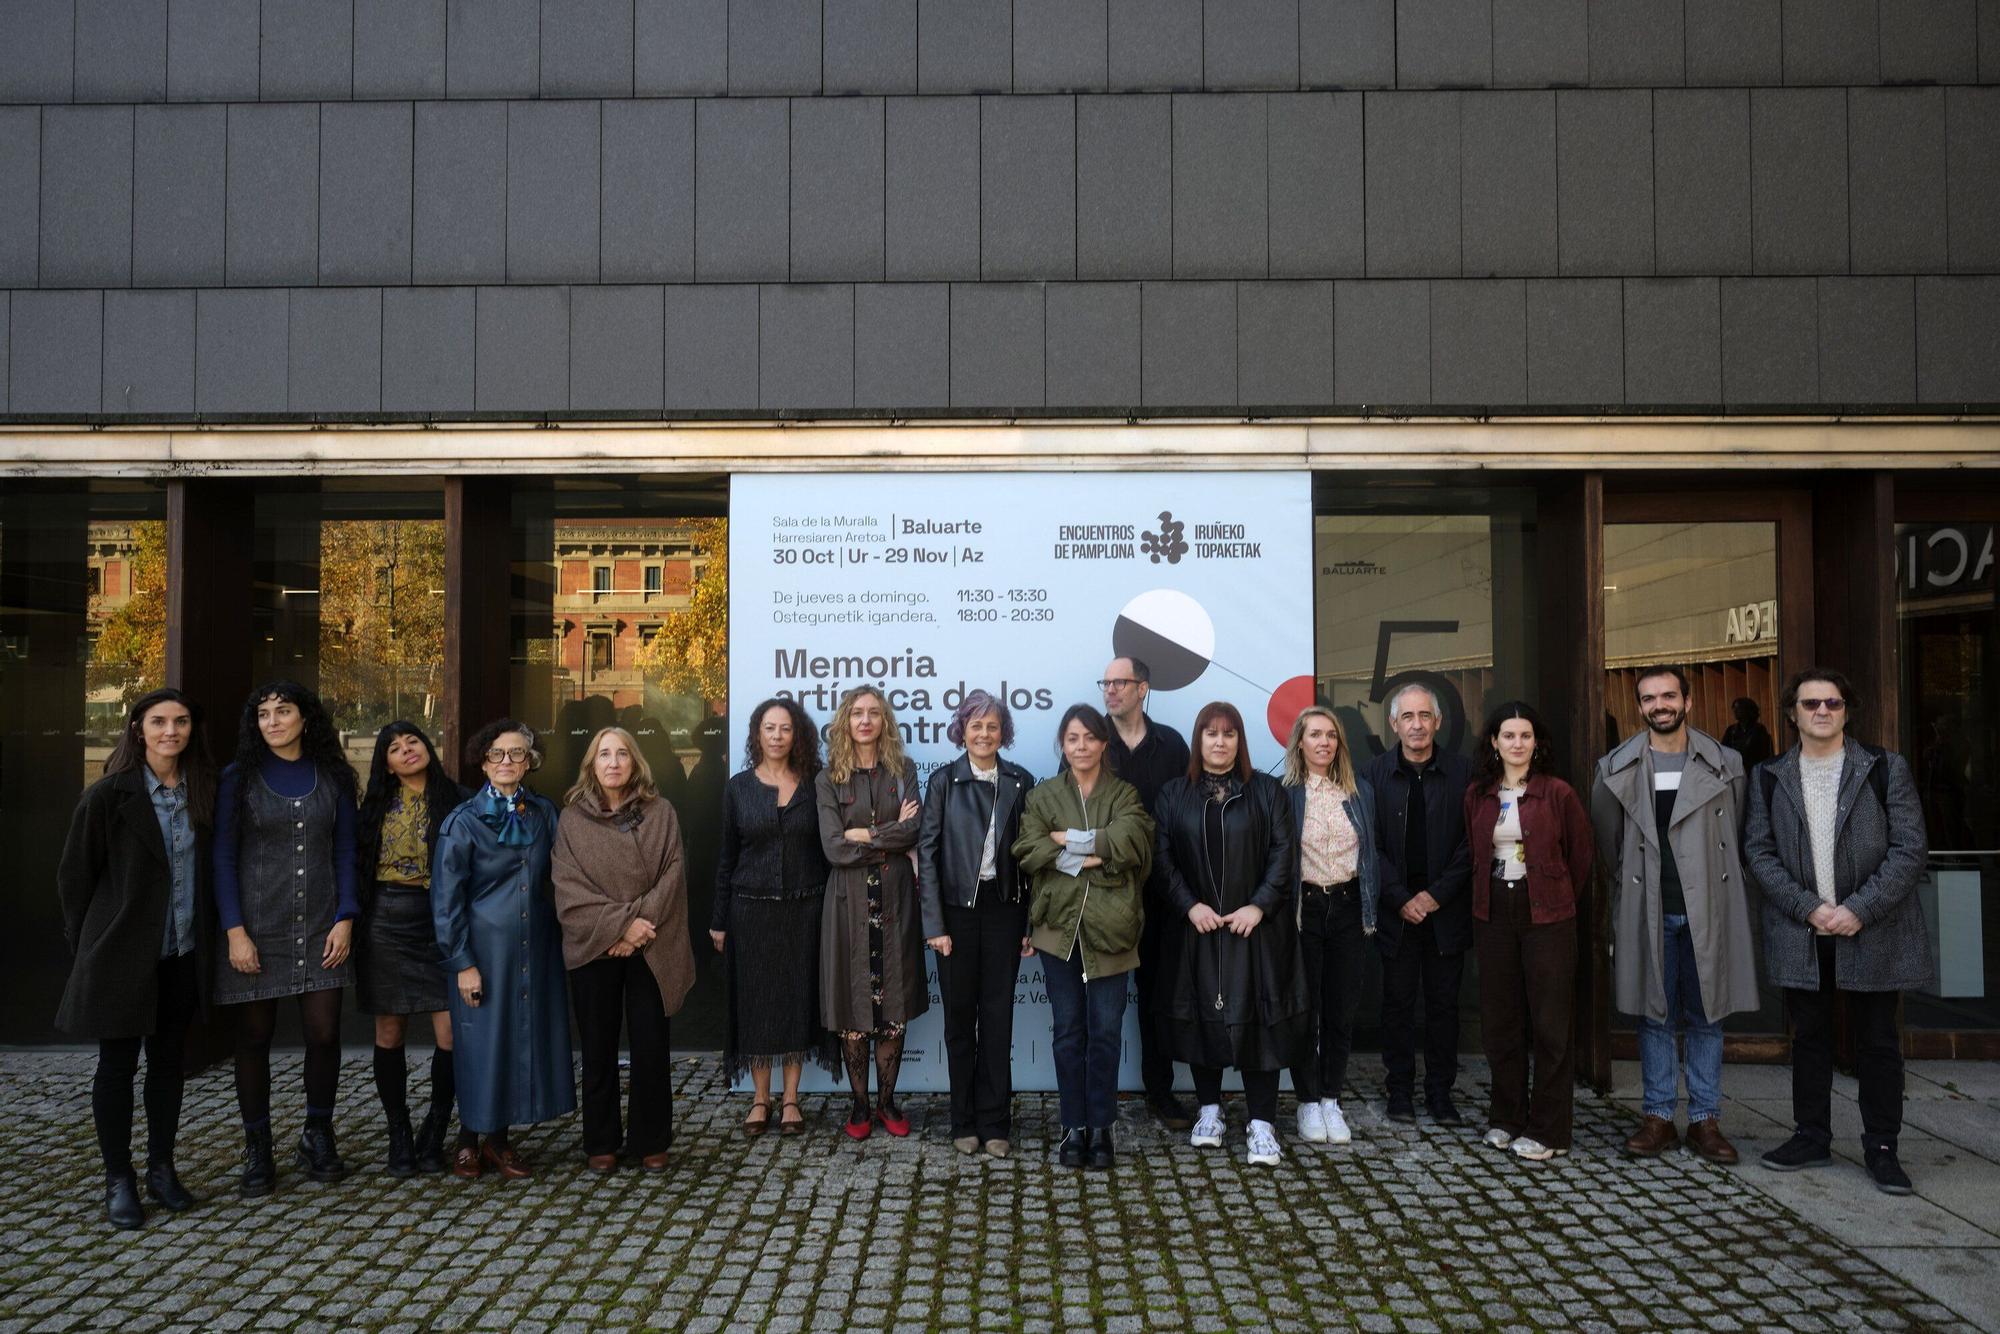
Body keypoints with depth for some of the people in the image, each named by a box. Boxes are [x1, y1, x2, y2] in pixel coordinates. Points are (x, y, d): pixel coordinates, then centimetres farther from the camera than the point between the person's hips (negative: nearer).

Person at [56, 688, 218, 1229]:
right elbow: (74, 874, -4)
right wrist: (88, 944, 0)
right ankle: (118, 1180, 17)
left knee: (167, 1061, 12)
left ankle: (162, 1169, 24)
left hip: (181, 955, 4)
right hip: (121, 954, -4)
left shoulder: (201, 793, 3)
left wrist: (207, 935, 5)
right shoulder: (109, 794, -9)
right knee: (117, 1064, 5)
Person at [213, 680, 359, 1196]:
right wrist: (235, 930, -9)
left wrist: (345, 918, -3)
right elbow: (224, 856, -1)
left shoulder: (332, 778, 7)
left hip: (319, 927, 1)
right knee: (254, 1038, 4)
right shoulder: (239, 778, 2)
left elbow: (346, 853, 6)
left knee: (324, 1034, -1)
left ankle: (317, 1139, 20)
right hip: (256, 928, -1)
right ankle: (257, 1152, 17)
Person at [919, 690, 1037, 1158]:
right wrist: (934, 924, -9)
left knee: (998, 1017, 5)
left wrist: (1030, 923, 0)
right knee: (959, 1017, 8)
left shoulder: (1020, 782, 3)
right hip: (958, 909, -1)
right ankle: (964, 1123, 18)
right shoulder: (944, 782, -1)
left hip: (1003, 909, 1)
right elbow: (927, 853, -3)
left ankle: (995, 1123, 14)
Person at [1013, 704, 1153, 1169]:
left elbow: (1133, 839, -12)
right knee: (1067, 1029, 6)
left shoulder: (1125, 795, 8)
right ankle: (1074, 1126, 15)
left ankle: (1101, 1127, 13)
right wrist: (1093, 856, -14)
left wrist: (1069, 841, -13)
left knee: (1106, 1030, 2)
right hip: (1059, 925, 1)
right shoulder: (1043, 796, 9)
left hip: (1109, 928, 0)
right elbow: (1028, 851, -7)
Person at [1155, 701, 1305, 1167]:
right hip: (1197, 926, 1)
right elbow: (1164, 856, 1)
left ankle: (1262, 1123, 3)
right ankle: (1209, 1109, 21)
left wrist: (1258, 906, -11)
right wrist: (1190, 905, -11)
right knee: (1201, 1015, 6)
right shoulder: (1174, 795, 7)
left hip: (1255, 926, -1)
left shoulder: (1266, 791, 5)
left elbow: (1283, 851, -1)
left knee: (1257, 1018, -3)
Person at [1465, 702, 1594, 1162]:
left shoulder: (1558, 793, -4)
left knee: (1549, 1021, 0)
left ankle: (1548, 1130, 9)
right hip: (1494, 913, 4)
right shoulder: (1477, 795, 6)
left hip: (1547, 916, -3)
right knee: (1500, 1019, 9)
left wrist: (1560, 900, 7)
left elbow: (1582, 854, 3)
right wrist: (1485, 900, 8)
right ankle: (1506, 1118, 22)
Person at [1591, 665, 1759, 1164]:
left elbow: (1736, 837, 11)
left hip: (1707, 910, 0)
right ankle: (1658, 1117, 15)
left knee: (1706, 1016, 6)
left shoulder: (1724, 764, 3)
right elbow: (1608, 838, 13)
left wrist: (1712, 882, 9)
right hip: (1648, 912, 0)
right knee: (1654, 1013, 6)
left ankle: (1705, 1120, 15)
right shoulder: (1618, 769, 3)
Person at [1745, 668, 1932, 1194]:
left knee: (1878, 1042, 7)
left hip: (1873, 932, -2)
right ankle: (1811, 1137, 23)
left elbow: (1910, 849, -6)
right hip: (1801, 933, 2)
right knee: (1808, 1038, 12)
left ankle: (1881, 1148, 17)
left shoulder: (1886, 770, -1)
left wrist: (1859, 910, -14)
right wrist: (1809, 909, -11)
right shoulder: (1770, 779, 4)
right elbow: (1759, 851, 1)